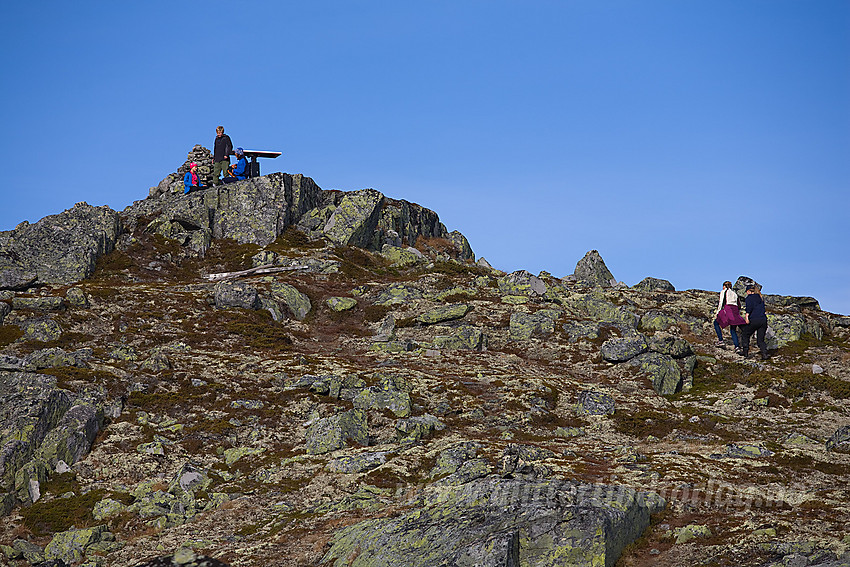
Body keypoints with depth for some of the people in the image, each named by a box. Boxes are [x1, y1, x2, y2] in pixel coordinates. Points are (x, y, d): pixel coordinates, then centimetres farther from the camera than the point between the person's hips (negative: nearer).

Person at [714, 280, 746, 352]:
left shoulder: (724, 292, 11)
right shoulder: (735, 294, 28)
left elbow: (721, 303, 1)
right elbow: (738, 305, 25)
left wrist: (717, 313, 2)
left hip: (727, 309, -5)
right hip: (735, 311, 5)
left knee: (716, 322, 14)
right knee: (733, 330, 10)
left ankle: (720, 340, 0)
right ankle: (737, 346, -8)